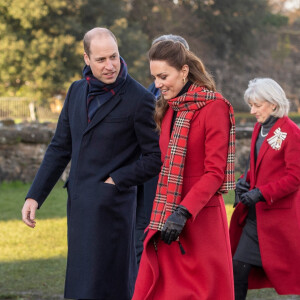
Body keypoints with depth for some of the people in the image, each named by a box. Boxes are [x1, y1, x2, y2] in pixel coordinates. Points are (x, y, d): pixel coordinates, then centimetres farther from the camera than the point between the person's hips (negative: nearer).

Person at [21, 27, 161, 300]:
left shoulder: (139, 99, -10)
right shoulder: (77, 91, 10)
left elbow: (156, 158, -8)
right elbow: (60, 148, 14)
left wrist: (115, 181, -10)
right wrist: (34, 196, 9)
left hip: (111, 204, -7)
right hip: (79, 205, 7)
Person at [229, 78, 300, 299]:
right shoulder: (260, 128, 11)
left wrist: (261, 192, -24)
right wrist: (247, 182, 2)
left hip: (279, 215, -8)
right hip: (256, 214, 8)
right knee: (239, 266, 4)